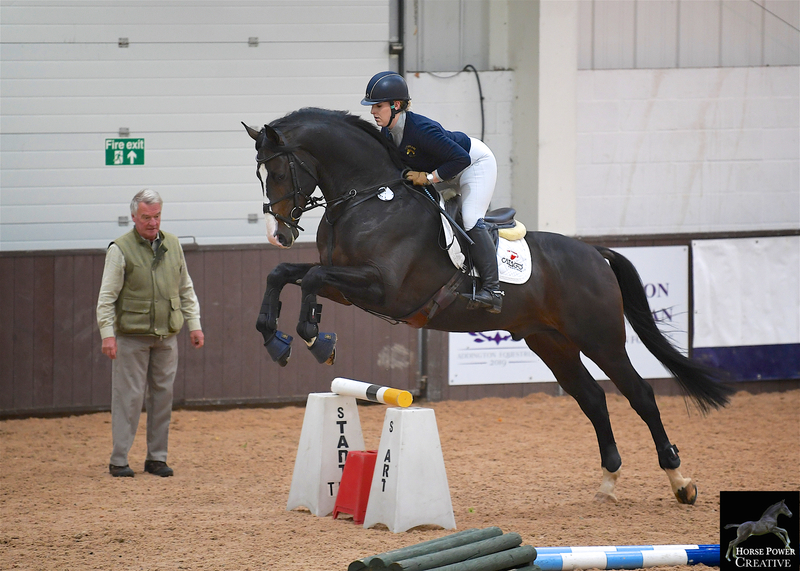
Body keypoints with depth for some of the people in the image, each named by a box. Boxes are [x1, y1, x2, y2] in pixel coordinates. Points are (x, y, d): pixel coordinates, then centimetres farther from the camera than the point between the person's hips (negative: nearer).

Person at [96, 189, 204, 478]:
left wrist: (194, 324, 12)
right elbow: (107, 296, -7)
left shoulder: (172, 245, 9)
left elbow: (186, 290, 18)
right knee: (128, 397, -4)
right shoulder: (121, 249, -6)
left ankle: (157, 457, 15)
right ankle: (119, 460, 1)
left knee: (163, 396, 7)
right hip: (131, 336, -5)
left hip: (166, 336, 5)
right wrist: (107, 333, -15)